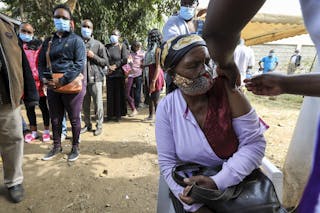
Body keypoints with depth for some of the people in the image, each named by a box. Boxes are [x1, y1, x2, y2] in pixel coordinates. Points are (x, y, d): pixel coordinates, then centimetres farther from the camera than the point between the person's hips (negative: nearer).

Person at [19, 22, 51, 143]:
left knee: (43, 106, 5)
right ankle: (33, 132, 24)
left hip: (38, 81, -3)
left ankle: (46, 131, 18)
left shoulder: (38, 45, 1)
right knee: (29, 107, 12)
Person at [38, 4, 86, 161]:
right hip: (52, 86, 6)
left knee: (74, 119, 6)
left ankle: (75, 147, 23)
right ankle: (57, 146, 31)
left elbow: (80, 63, -14)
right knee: (55, 119, 14)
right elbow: (41, 62, 15)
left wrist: (63, 81, -20)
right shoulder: (48, 41, 15)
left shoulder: (76, 40, -3)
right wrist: (44, 78, -5)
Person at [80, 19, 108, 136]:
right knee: (85, 104, 10)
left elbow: (105, 62, 2)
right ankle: (87, 124, 25)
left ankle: (99, 126, 11)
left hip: (95, 78, -2)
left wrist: (93, 56, -10)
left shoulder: (98, 44, 3)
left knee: (98, 104, -1)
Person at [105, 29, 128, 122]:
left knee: (118, 94, 1)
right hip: (109, 74, 3)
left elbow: (125, 59, -6)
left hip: (119, 73, -3)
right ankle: (110, 114, 16)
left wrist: (115, 66, -11)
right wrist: (108, 66, -8)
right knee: (110, 94, 6)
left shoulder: (122, 46, 4)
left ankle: (118, 114, 10)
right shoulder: (107, 47, 13)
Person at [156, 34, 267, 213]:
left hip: (239, 184, 0)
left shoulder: (227, 90, -14)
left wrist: (217, 182, -20)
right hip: (193, 189, 1)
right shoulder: (166, 109, -11)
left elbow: (254, 143, -12)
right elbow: (167, 163, -7)